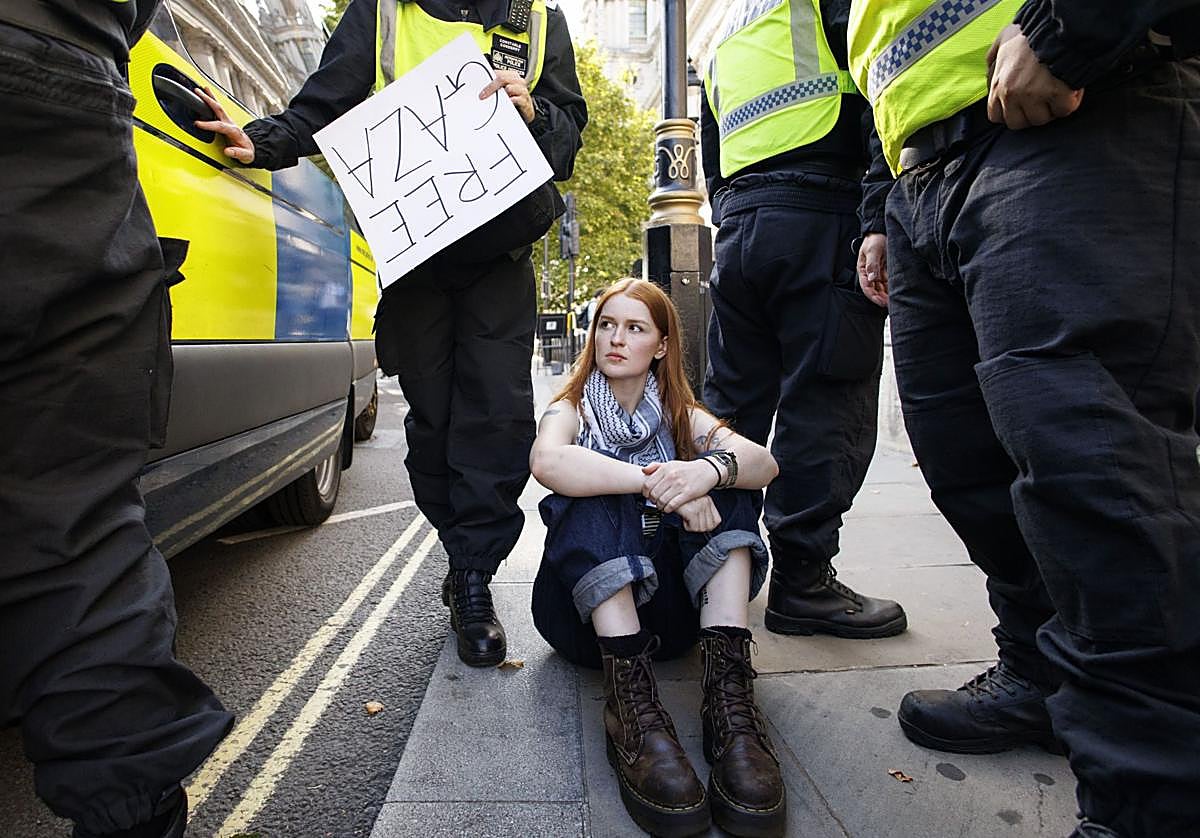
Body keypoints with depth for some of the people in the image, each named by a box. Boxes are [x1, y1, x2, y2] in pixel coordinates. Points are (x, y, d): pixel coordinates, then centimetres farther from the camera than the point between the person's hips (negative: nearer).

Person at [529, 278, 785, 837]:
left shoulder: (679, 414, 10)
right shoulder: (572, 409, 3)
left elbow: (765, 464, -12)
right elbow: (546, 462, -25)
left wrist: (709, 469, -34)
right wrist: (657, 482, -34)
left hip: (669, 607, 3)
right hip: (585, 607, -2)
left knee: (722, 480, -17)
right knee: (591, 493, -27)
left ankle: (728, 695, -31)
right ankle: (630, 702, -40)